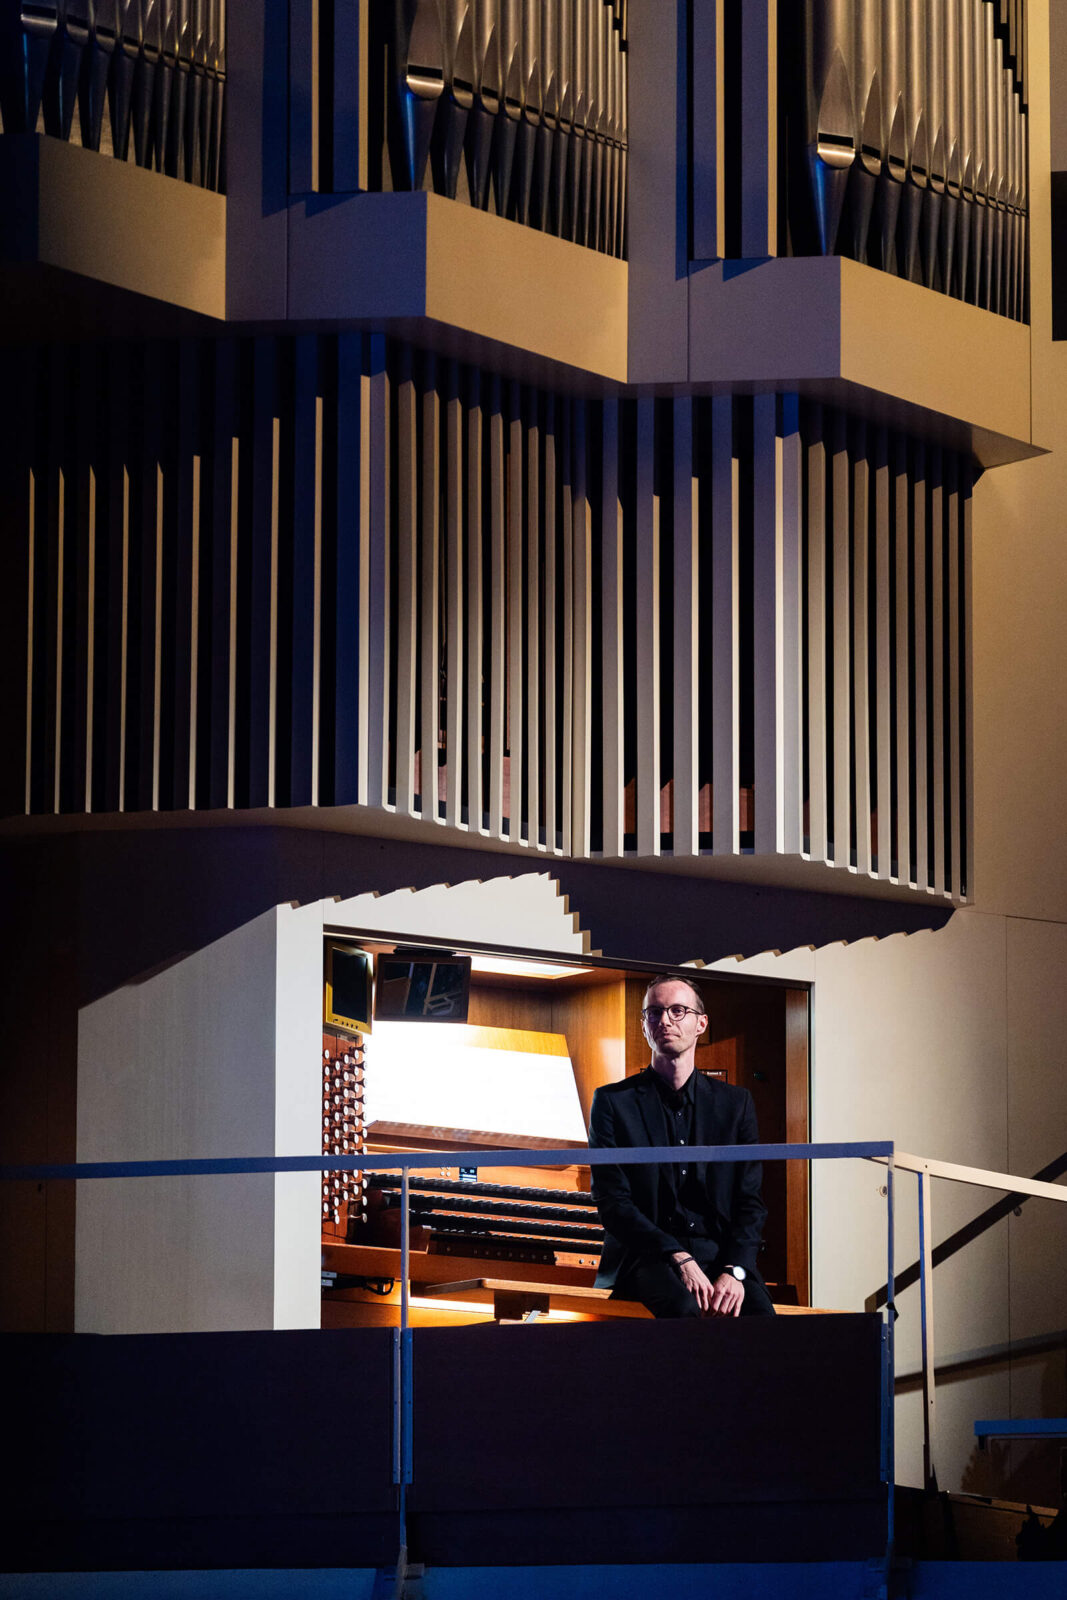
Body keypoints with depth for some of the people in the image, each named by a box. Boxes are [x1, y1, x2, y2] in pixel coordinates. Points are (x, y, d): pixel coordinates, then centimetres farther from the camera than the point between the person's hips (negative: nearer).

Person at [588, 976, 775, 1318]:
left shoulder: (735, 1103, 15)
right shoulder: (613, 1102, 7)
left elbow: (750, 1201, 9)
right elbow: (612, 1201, -1)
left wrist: (734, 1270, -10)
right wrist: (679, 1259, -15)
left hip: (721, 1254, 3)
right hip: (647, 1258, -2)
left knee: (760, 1319, -30)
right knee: (684, 1310, -37)